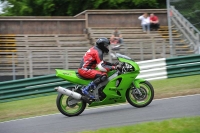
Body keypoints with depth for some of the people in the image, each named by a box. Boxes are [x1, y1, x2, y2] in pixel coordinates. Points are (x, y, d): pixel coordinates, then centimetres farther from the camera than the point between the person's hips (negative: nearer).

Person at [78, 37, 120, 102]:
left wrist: (113, 64, 19)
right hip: (85, 70, -11)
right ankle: (86, 90, -29)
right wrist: (114, 67, -18)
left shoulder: (94, 49, 18)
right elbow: (101, 67, -20)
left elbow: (101, 62, 28)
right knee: (103, 75, -27)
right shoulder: (98, 52, -12)